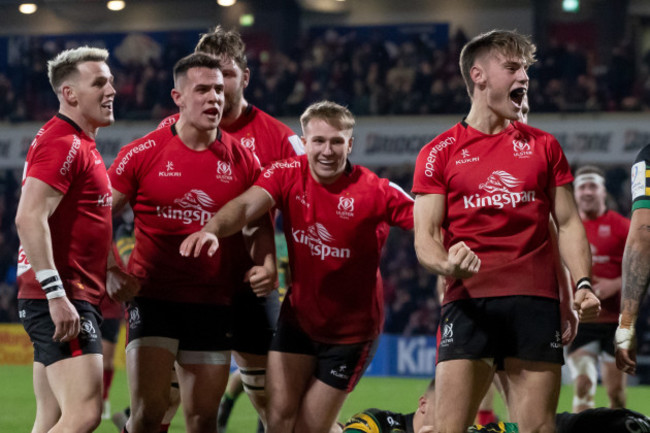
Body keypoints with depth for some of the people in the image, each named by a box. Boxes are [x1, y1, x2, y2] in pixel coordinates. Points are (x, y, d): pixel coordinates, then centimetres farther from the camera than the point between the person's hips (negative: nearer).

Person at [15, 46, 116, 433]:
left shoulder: (81, 146, 21)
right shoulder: (63, 144, -12)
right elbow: (29, 219, -22)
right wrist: (56, 295, -26)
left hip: (67, 300, 11)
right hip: (64, 302, -11)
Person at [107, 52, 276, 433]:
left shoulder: (243, 162, 5)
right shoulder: (144, 153, -2)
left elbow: (260, 225, 13)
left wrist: (266, 265, -6)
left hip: (214, 303, 3)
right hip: (153, 298, -2)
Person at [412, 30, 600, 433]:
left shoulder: (543, 146, 15)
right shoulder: (439, 153, 7)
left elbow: (568, 223, 15)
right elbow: (425, 237, 2)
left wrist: (583, 284, -1)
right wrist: (447, 262, -21)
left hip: (536, 302, 2)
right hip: (469, 301, -2)